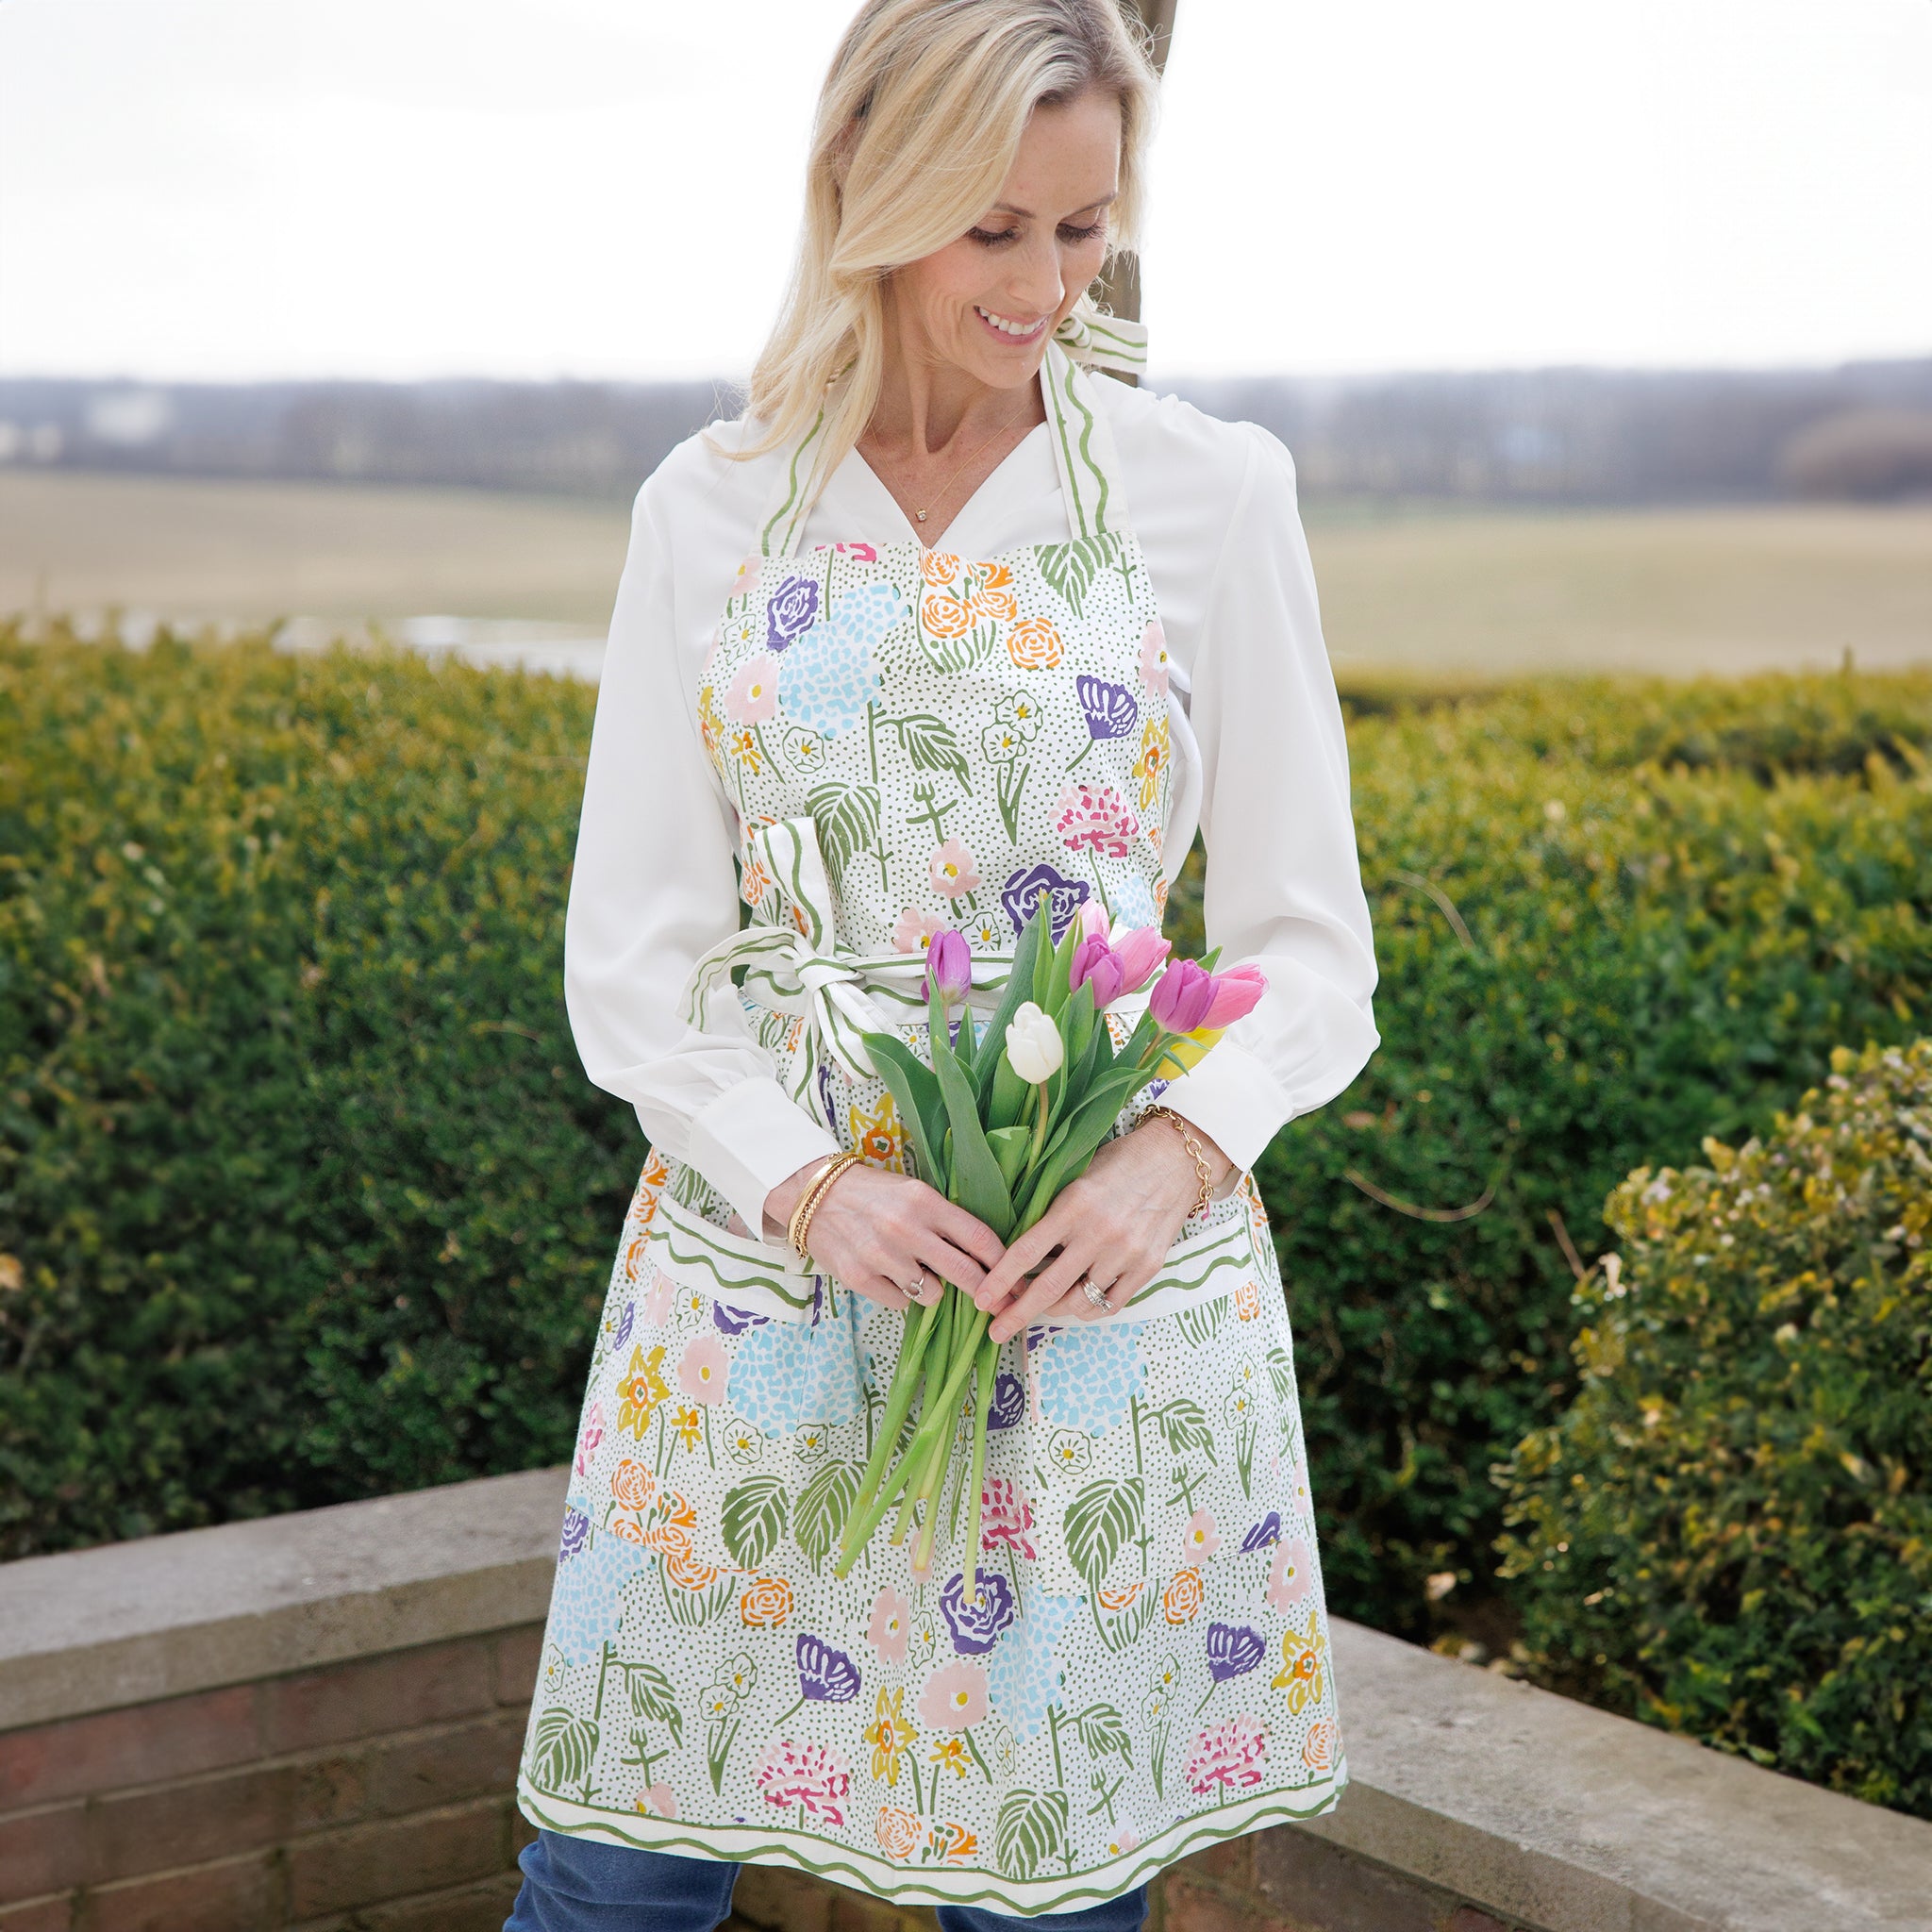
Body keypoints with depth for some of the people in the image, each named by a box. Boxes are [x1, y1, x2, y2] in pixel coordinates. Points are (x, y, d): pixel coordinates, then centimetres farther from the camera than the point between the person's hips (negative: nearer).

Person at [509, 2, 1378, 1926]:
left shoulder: (1214, 494, 1)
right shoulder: (709, 510, 3)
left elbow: (1308, 943, 3)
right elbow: (630, 956, 2)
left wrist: (1183, 1150, -16)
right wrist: (802, 1184, -15)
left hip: (1112, 1262, -1)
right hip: (771, 1236, 1)